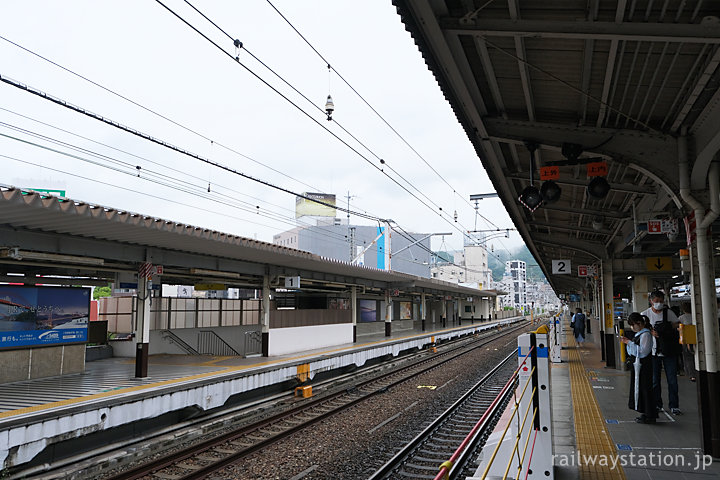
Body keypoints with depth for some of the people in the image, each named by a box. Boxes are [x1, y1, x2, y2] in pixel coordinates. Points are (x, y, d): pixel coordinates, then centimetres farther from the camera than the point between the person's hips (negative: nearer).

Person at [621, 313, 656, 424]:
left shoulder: (646, 334, -15)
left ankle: (650, 415, 3)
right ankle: (644, 413, 21)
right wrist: (627, 342, 7)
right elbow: (634, 350, 22)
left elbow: (642, 351, -24)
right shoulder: (639, 334, 14)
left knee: (645, 388, -5)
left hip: (644, 366, -10)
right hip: (637, 365, 10)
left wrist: (630, 343, -22)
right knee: (639, 388, 13)